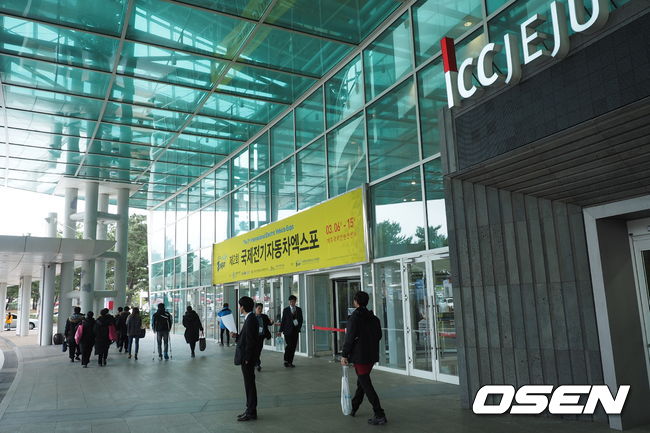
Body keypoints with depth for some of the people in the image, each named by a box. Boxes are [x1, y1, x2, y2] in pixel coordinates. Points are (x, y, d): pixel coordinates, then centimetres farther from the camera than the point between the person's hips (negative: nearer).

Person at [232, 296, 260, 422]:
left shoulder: (250, 320, -19)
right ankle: (250, 410, 24)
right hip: (246, 357, 10)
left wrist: (246, 359, -20)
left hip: (248, 359, -10)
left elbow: (250, 341, -22)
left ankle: (251, 413, 6)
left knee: (249, 384, -2)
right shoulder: (250, 318, 11)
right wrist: (237, 336, 6)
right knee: (249, 384, 15)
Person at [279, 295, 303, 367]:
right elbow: (283, 321, 2)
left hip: (295, 331, 3)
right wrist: (281, 330, -3)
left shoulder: (299, 310, 10)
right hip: (288, 331, -3)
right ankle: (286, 361, 2)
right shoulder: (285, 310, 2)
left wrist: (299, 328, 1)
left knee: (294, 346, 2)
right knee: (289, 345, -12)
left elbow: (301, 320, 13)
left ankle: (290, 362, 10)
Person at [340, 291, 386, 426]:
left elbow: (350, 338, -17)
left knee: (365, 384, -4)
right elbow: (379, 335, 12)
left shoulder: (354, 318, -15)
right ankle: (353, 408, 37)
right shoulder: (373, 318, 6)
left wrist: (344, 355, -10)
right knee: (362, 382, 21)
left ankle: (379, 415, -8)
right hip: (372, 355, 8)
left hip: (360, 356, -8)